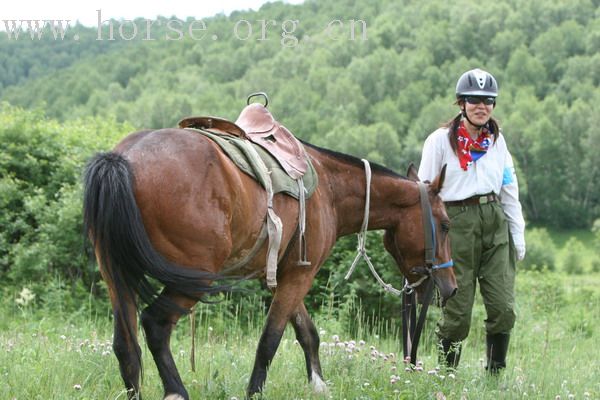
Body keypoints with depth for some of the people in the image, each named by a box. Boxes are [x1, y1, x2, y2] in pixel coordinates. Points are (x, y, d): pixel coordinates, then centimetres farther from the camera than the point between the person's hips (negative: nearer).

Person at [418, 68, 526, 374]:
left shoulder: (496, 140, 11)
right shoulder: (440, 140, -2)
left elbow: (510, 191, 14)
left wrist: (519, 237, 11)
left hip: (495, 224, 4)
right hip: (457, 225, -4)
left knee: (504, 308, -3)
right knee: (458, 312, -1)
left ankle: (496, 373, 10)